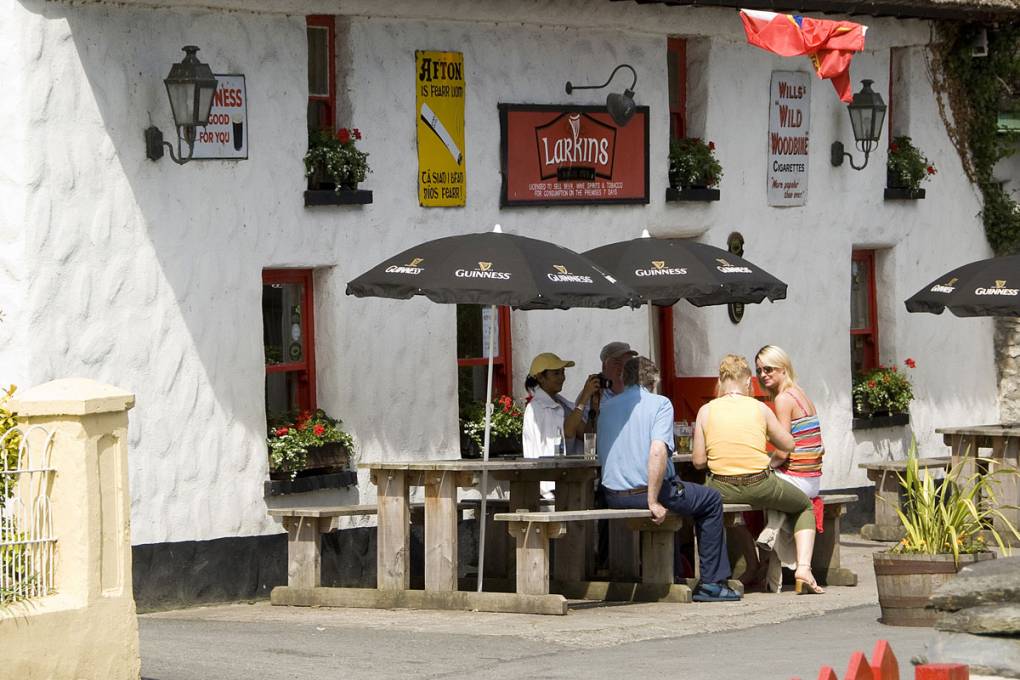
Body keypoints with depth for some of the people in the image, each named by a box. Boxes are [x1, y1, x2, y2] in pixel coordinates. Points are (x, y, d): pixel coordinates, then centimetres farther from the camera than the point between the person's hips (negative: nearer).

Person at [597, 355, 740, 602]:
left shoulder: (606, 408, 10)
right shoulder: (659, 404, -7)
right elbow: (658, 451, -22)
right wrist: (653, 501, -18)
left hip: (612, 496, 6)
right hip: (645, 491, -6)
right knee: (711, 500, 17)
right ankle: (711, 581, 14)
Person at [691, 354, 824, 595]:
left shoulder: (706, 411, -1)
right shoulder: (759, 408, -1)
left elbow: (698, 460, 0)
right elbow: (788, 445, 9)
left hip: (722, 490, 1)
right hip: (761, 487, -1)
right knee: (804, 507, 26)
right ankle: (803, 567, 8)